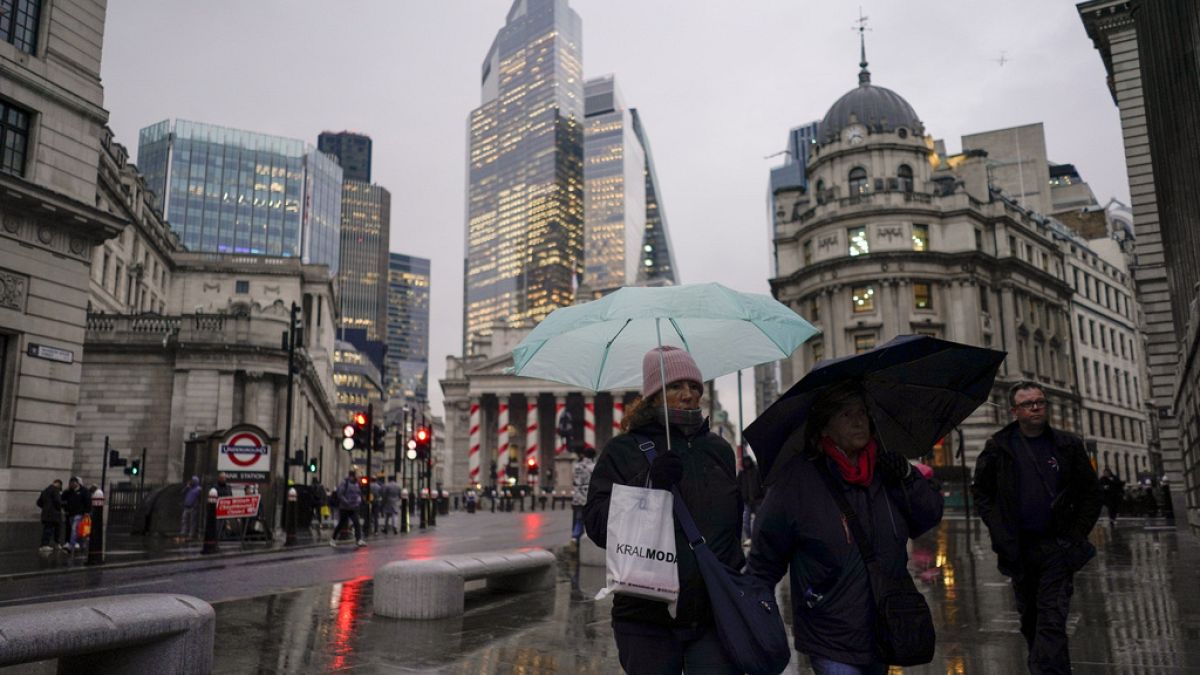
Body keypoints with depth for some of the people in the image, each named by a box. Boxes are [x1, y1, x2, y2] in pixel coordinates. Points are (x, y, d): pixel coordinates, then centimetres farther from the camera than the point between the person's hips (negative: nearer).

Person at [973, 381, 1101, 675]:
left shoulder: (1068, 446, 2)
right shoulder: (998, 447, 0)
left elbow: (1090, 494, 6)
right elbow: (981, 491, 5)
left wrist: (1076, 535, -3)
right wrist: (998, 533, -5)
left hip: (1057, 547, -1)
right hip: (1018, 548, 2)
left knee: (1052, 622, -10)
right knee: (1029, 619, 14)